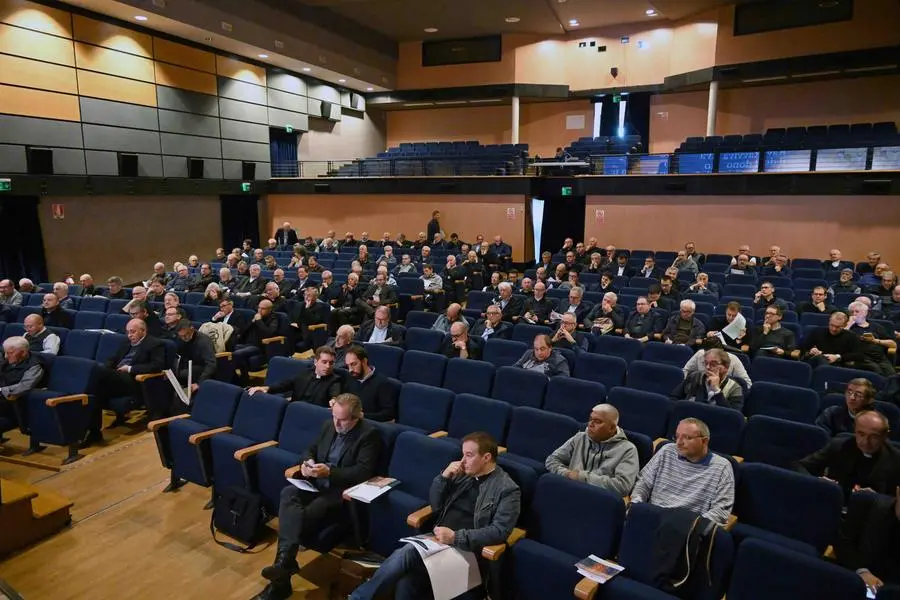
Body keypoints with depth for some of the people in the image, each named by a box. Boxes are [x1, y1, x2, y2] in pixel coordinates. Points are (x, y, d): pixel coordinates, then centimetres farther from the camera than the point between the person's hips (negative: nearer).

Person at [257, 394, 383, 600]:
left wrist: (329, 472, -24)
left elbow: (365, 471, -18)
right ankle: (286, 558, -35)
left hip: (343, 491, -6)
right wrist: (306, 462, -5)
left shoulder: (369, 435, -10)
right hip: (316, 484, 6)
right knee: (288, 493, -25)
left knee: (311, 512, -32)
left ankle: (284, 560, -23)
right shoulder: (328, 425, 11)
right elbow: (310, 450, 20)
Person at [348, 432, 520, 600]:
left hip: (464, 549, -5)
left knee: (405, 554, -26)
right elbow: (434, 505, 15)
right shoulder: (464, 475, 12)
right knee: (405, 582, -25)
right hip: (438, 539, 5)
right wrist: (444, 477, -3)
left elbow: (500, 531, -15)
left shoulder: (508, 490, -5)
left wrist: (456, 537, -22)